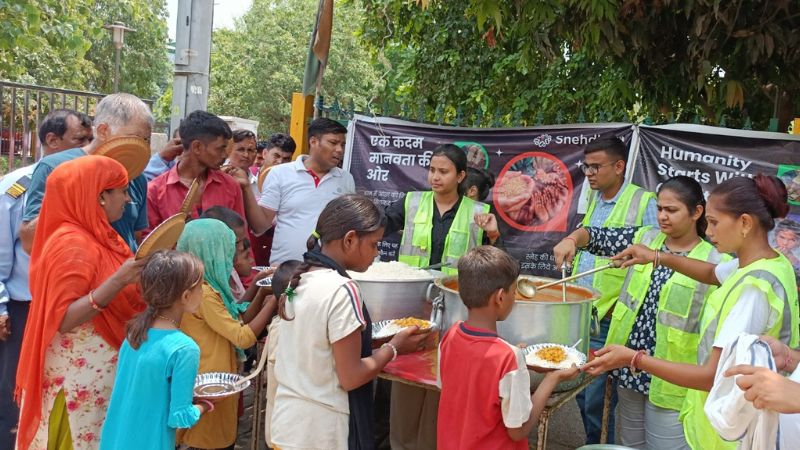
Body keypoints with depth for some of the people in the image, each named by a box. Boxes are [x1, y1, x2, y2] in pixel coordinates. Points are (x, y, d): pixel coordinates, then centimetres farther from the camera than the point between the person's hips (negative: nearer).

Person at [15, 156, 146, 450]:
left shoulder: (96, 235, 7)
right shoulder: (72, 244, -20)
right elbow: (63, 320, -26)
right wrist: (118, 281, -33)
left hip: (101, 367, 9)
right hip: (79, 373, -9)